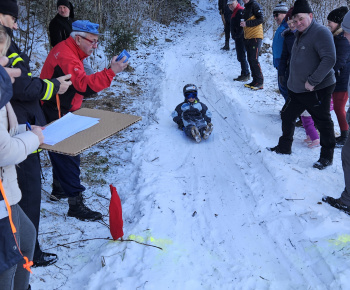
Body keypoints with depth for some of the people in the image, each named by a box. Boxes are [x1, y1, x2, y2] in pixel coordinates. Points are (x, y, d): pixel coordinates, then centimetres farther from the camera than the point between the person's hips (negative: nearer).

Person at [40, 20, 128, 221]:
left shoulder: (69, 51, 9)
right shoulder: (67, 57, -25)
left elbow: (78, 83, 20)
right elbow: (84, 85, -39)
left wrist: (91, 87, 5)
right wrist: (111, 72, -44)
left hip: (61, 114, 11)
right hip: (56, 116, -11)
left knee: (63, 154, 22)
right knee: (69, 157, -7)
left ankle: (60, 189, 40)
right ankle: (76, 205, -1)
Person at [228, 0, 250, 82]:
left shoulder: (240, 11, -14)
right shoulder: (235, 11, 20)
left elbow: (241, 24, -23)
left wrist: (237, 35, -19)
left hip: (240, 38, -11)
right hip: (238, 38, 11)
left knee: (242, 57, -9)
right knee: (240, 57, 14)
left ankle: (246, 75, -6)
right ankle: (244, 74, 20)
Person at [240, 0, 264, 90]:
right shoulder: (245, 8, 19)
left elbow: (261, 19, -17)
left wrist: (246, 23, -19)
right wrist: (242, 24, 10)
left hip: (255, 37, -9)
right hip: (247, 38, 9)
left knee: (254, 60, -12)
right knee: (250, 60, 9)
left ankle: (260, 82, -7)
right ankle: (255, 80, 15)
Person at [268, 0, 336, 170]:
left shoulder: (321, 33, -17)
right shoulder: (300, 35, 12)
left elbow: (329, 60, -26)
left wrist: (312, 81, -26)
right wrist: (292, 82, 19)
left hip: (318, 90, -9)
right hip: (297, 90, 9)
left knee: (323, 122, 3)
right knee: (287, 117, 15)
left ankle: (327, 156, 16)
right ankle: (284, 147, 31)